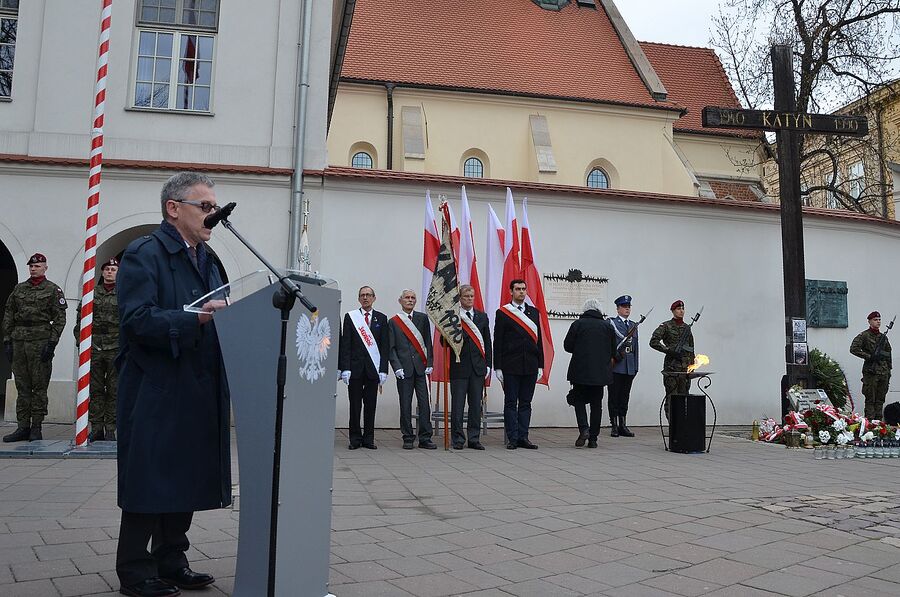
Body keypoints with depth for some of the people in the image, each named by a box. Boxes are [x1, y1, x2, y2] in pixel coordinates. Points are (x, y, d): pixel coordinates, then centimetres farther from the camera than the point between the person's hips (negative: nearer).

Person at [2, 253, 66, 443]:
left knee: (39, 386, -2)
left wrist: (52, 343, -11)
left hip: (40, 341, -4)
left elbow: (60, 318, -3)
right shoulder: (19, 288, 16)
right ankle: (23, 427, 10)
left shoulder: (53, 290, 3)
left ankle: (36, 428, 3)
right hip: (18, 341, 5)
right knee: (22, 386, 6)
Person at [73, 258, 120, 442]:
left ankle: (110, 429, 5)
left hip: (116, 349, -2)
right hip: (94, 347, 2)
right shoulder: (91, 293, 12)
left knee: (113, 390, 0)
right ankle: (96, 428, 9)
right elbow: (81, 319, 13)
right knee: (95, 389, 4)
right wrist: (80, 340, 4)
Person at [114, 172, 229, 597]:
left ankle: (171, 563, 26)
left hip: (198, 394, 8)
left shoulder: (208, 262, 18)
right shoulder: (144, 254, -8)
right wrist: (194, 320, -29)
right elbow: (138, 320, -19)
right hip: (156, 392, -8)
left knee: (186, 482, 13)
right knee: (149, 483, 1)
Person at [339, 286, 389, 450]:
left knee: (371, 405, 5)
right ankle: (355, 438, 11)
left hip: (373, 368, 1)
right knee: (355, 404, 3)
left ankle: (368, 438, 13)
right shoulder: (350, 316, 5)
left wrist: (383, 369, -3)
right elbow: (345, 344, 0)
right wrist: (345, 368, -8)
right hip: (355, 367, -1)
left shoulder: (381, 318, 8)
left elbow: (385, 346, 5)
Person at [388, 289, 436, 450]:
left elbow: (428, 343, 10)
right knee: (405, 405, 3)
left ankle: (425, 438, 6)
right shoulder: (393, 322, 6)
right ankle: (408, 438, 12)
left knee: (424, 403, -1)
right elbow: (391, 348, 3)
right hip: (404, 369, -1)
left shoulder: (422, 318, 10)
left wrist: (429, 363, 2)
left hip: (420, 367, 1)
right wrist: (397, 367, -8)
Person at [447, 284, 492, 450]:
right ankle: (458, 439, 9)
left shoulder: (482, 316, 11)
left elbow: (487, 342, 12)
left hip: (478, 366, 4)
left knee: (476, 404, 7)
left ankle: (474, 439, 15)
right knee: (458, 404, 1)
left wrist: (488, 364, 6)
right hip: (459, 365, -3)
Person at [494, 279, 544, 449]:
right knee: (511, 403, 1)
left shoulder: (534, 312, 13)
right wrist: (498, 368, -7)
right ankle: (512, 439, 6)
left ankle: (523, 437, 13)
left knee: (526, 403, 7)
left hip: (530, 366, 4)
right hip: (510, 366, -4)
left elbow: (538, 340, 13)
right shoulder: (502, 313, 1)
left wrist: (540, 365, 8)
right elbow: (497, 342, -2)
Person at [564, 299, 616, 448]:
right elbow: (613, 351, 8)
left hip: (580, 371, -2)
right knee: (596, 404, 9)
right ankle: (593, 438, 11)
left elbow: (567, 345, -2)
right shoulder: (607, 326, 4)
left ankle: (584, 429, -9)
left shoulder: (578, 324, -4)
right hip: (601, 372, 2)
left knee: (579, 400, 11)